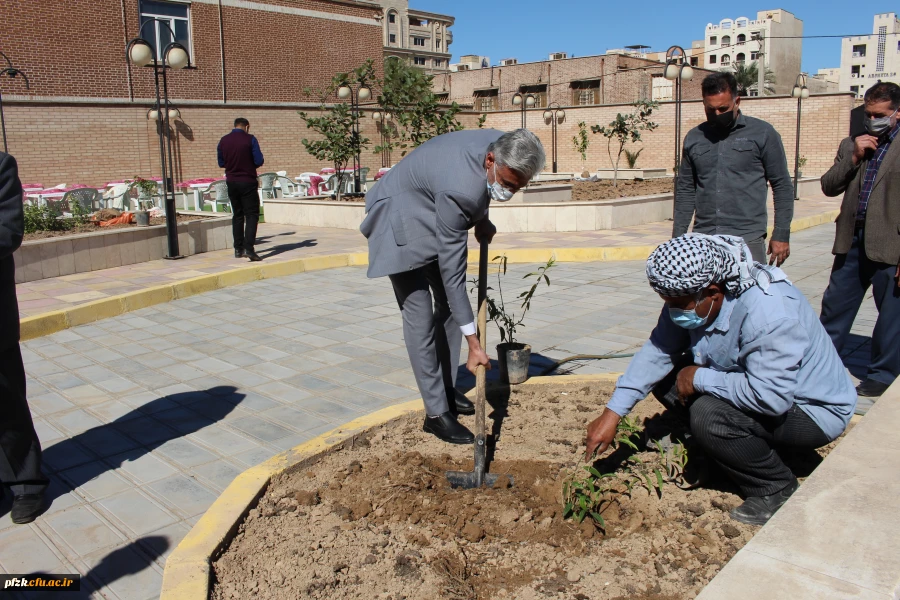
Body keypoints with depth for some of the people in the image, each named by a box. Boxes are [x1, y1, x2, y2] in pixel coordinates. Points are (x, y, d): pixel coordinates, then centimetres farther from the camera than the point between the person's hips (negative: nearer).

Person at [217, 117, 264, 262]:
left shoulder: (223, 141, 4)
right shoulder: (250, 139, -9)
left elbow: (221, 163, 10)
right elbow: (259, 161, -11)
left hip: (231, 182, 5)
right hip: (248, 182, -5)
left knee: (237, 215, 14)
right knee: (252, 215, -3)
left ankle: (238, 249, 15)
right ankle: (249, 248, -17)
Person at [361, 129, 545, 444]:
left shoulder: (500, 145, -18)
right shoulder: (460, 189, -40)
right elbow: (452, 271, -35)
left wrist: (482, 220, -5)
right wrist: (474, 343, -32)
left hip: (432, 217, 9)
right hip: (402, 221, -9)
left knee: (447, 305, 12)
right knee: (420, 316, -11)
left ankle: (447, 388, 25)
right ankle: (436, 413, -2)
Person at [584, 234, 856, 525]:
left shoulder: (770, 314, -35)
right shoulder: (691, 296, -10)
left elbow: (770, 397, -40)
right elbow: (657, 351, -7)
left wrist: (699, 378, -27)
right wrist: (613, 413, -13)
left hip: (814, 411, -8)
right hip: (756, 383, 8)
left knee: (709, 415, -30)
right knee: (666, 377, -4)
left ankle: (776, 490, -6)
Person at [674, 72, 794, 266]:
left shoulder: (763, 134, 2)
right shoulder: (694, 138, 11)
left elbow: (782, 186, 3)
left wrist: (781, 235, -2)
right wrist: (677, 238, 10)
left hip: (747, 241, -2)